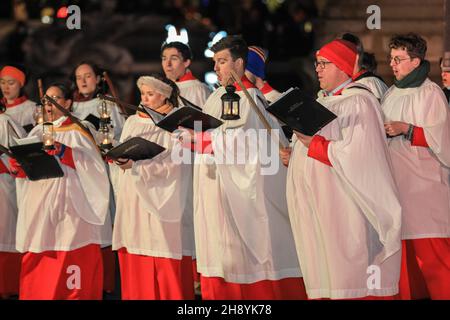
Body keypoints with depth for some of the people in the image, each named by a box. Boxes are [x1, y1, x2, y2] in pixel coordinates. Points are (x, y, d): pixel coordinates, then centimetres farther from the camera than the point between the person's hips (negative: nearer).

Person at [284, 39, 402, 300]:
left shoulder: (359, 102, -9)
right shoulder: (321, 102, 19)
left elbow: (355, 154, -19)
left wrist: (313, 144, -14)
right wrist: (291, 153, 5)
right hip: (317, 208, 9)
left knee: (349, 281, -8)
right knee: (323, 280, 7)